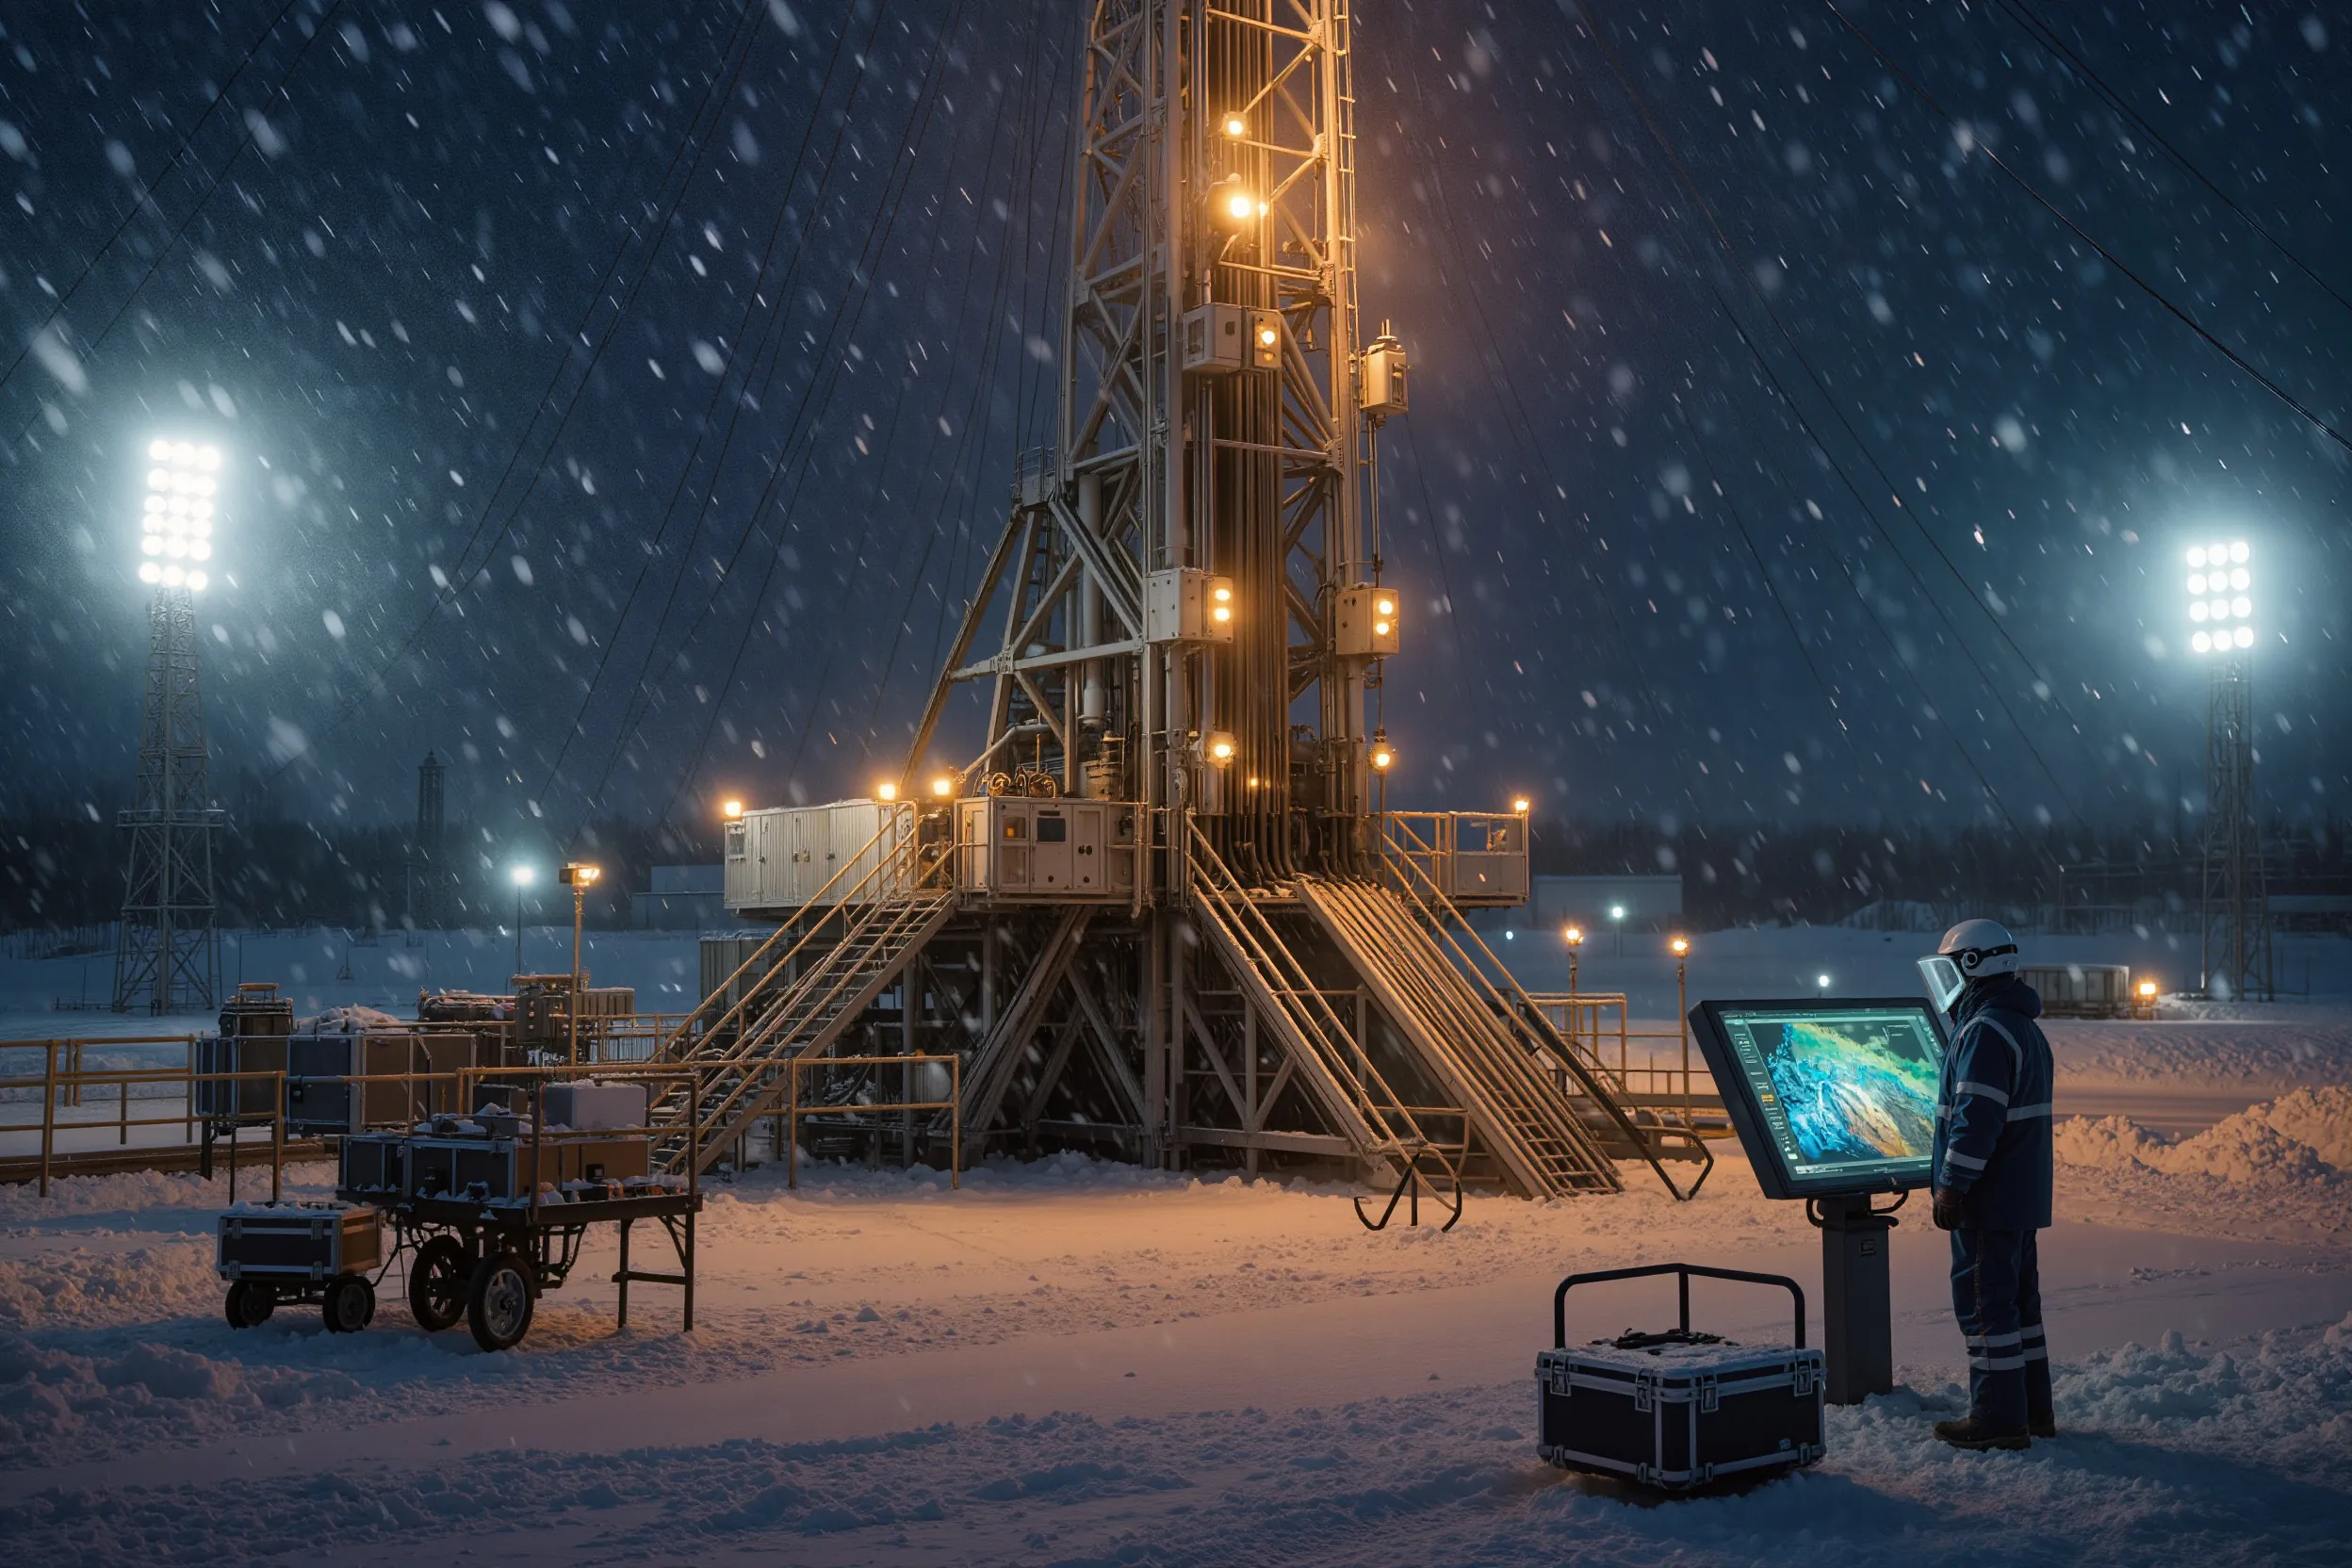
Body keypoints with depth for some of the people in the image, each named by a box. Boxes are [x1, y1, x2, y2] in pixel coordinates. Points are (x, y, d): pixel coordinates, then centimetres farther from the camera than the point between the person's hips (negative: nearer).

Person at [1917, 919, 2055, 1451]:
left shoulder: (1985, 1031, -18)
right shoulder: (2024, 1026, 16)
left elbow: (1975, 1119, -23)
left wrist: (1953, 1187, -20)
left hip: (1988, 1199, -10)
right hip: (2021, 1196, 10)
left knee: (1984, 1301, -4)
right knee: (2018, 1298, 16)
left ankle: (1998, 1418, 0)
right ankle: (2034, 1410, 23)